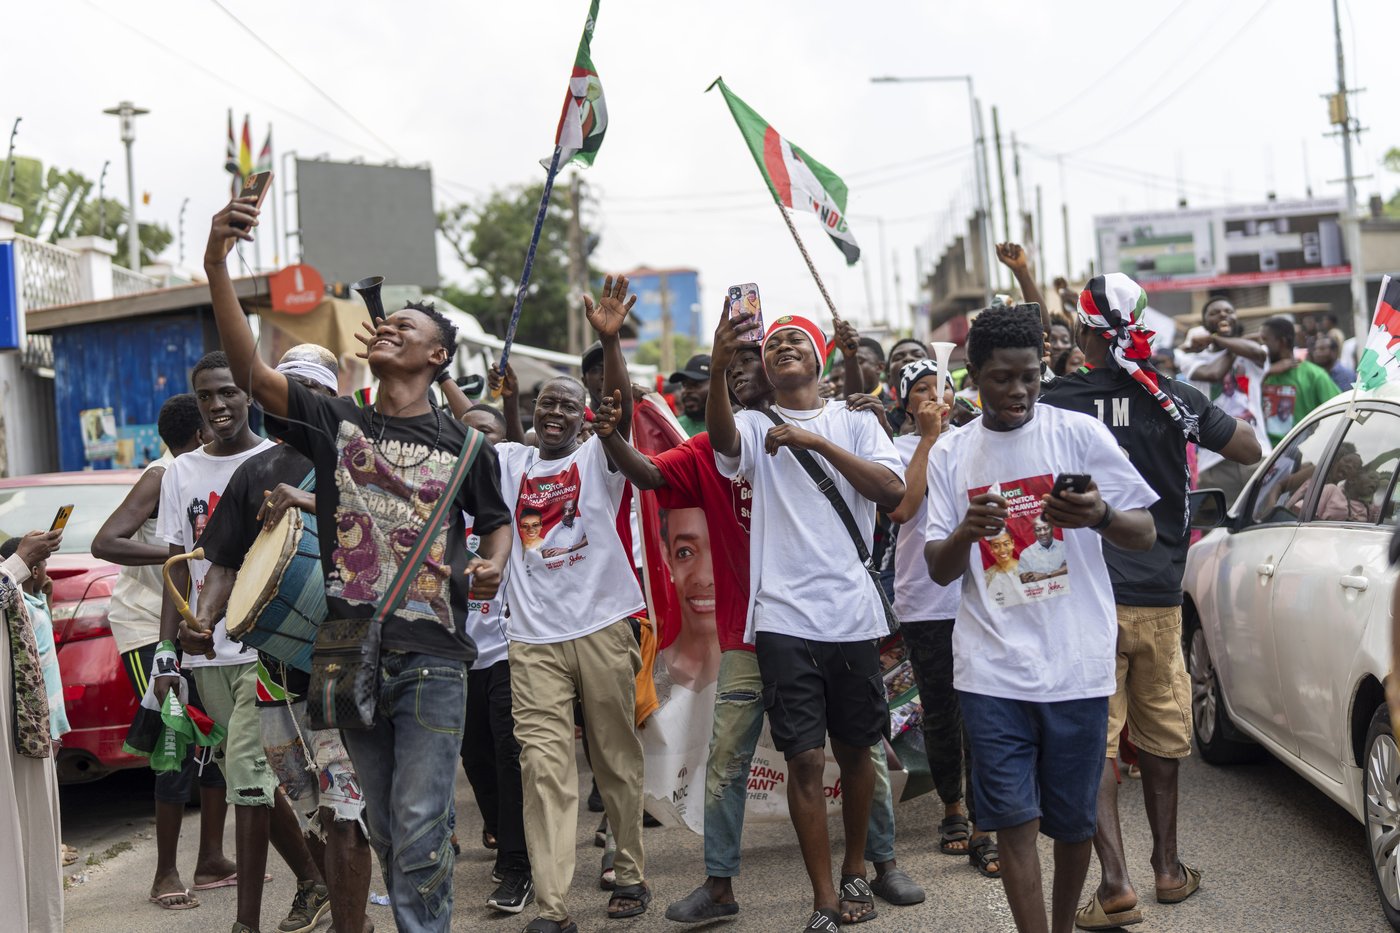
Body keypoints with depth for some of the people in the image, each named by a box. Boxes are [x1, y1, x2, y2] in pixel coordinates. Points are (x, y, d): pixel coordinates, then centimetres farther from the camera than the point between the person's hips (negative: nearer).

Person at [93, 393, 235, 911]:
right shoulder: (162, 476, -16)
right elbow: (104, 543, -27)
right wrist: (181, 552, -34)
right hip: (146, 626, -8)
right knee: (181, 747, -12)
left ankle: (211, 859, 15)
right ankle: (166, 875, -3)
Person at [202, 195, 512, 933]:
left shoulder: (462, 443, 5)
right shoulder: (334, 422, 6)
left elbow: (497, 522, 19)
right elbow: (251, 370, -8)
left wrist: (491, 568, -5)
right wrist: (217, 269, -20)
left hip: (432, 655, -2)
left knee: (420, 823, -9)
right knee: (384, 825, 12)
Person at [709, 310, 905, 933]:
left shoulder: (854, 424, 9)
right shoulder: (755, 427, 6)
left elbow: (892, 491, -7)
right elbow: (722, 439, -19)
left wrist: (816, 442, -14)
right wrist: (718, 368, -37)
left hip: (851, 612, 1)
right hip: (784, 617, -1)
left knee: (855, 749, 12)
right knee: (805, 758, -4)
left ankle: (855, 871, 31)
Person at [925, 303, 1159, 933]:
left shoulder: (1079, 433, 1)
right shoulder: (951, 455, 7)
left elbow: (1145, 535, 1)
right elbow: (940, 571, 7)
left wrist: (1099, 516, -22)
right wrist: (966, 532, -16)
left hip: (1075, 663, -1)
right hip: (993, 668, 1)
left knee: (1072, 819, 8)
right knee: (1014, 820, -3)